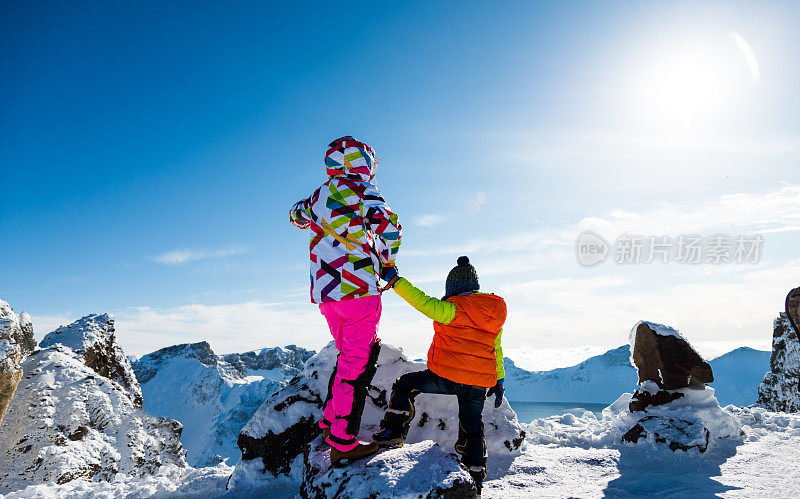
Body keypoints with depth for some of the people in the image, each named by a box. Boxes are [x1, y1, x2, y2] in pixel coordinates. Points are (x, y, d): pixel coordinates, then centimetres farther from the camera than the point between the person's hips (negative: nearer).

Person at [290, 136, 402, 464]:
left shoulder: (319, 196, 15)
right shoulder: (362, 189, -5)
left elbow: (296, 215, 35)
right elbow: (388, 225, -17)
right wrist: (388, 263, -3)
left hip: (325, 291, 7)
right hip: (357, 288, -7)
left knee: (348, 356, 21)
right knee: (358, 363, -3)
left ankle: (330, 418, 27)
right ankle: (343, 441, -2)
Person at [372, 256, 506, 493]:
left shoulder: (454, 309, -11)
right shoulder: (493, 313, 11)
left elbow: (424, 302, -20)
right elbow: (496, 350, 17)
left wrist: (396, 282, -13)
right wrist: (498, 381, 24)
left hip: (447, 378, -6)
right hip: (479, 384, 6)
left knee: (405, 384, 14)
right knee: (472, 429, 19)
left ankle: (394, 431, 7)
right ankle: (475, 478, 21)